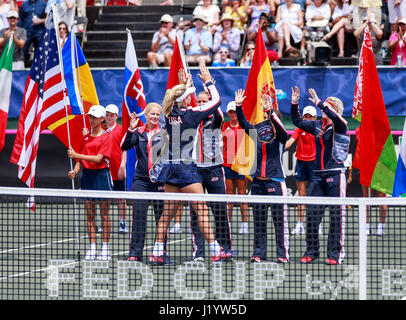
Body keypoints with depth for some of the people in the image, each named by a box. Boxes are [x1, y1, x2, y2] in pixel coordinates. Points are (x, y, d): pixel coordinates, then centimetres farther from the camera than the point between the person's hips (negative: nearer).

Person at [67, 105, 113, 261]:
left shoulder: (107, 137, -5)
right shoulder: (85, 137, 12)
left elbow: (99, 158, -16)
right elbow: (80, 160, 15)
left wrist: (76, 155, -18)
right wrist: (75, 171, -5)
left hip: (101, 175, -5)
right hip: (87, 175, 5)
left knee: (104, 214, -2)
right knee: (89, 214, 5)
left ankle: (105, 248, 1)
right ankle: (92, 248, 7)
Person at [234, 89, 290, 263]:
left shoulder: (279, 135, -2)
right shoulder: (257, 131, 11)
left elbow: (280, 128, -21)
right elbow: (244, 123, 5)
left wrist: (269, 111, -32)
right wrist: (238, 106, -7)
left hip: (275, 181, -5)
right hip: (258, 181, 5)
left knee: (279, 219, -5)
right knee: (258, 219, 8)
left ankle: (283, 253, -1)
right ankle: (258, 252, 14)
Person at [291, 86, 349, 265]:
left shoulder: (340, 126, -3)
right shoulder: (317, 126, 14)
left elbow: (334, 117, -24)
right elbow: (298, 122, 18)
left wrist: (319, 103, -24)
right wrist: (294, 104, 6)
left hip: (335, 175, -6)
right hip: (318, 176, 6)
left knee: (336, 215, -4)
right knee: (312, 213, 3)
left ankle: (335, 254, 0)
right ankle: (311, 251, 12)